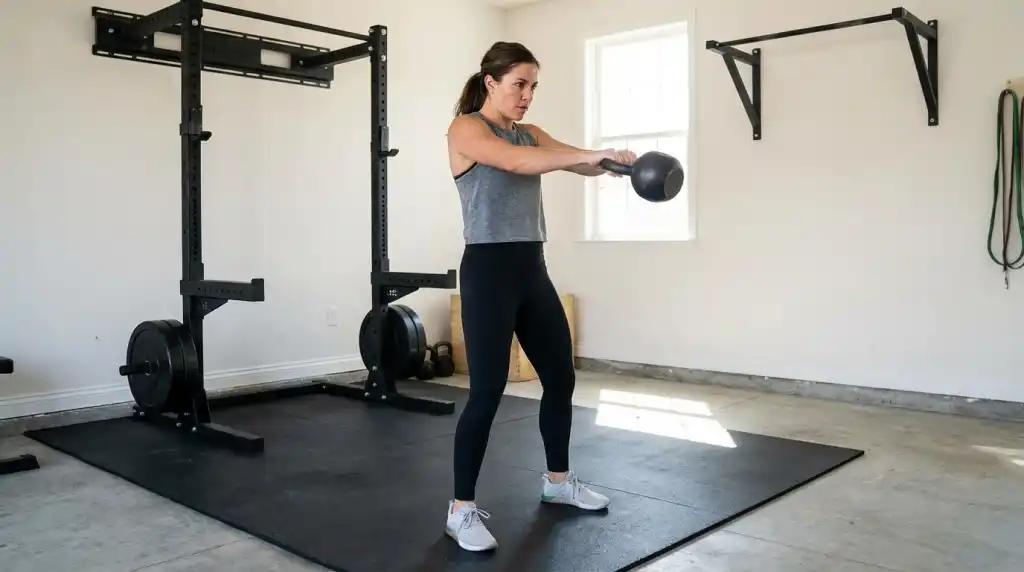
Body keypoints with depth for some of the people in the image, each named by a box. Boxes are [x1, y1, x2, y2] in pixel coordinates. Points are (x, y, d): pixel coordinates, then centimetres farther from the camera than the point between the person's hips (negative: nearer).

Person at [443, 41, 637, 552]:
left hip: (532, 268, 8)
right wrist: (592, 155, -29)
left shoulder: (528, 132, 16)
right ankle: (462, 510, 6)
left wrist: (613, 162, -20)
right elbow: (514, 161, -25)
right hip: (488, 269, -8)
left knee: (561, 377, 14)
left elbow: (574, 162, 1)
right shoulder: (465, 128, -6)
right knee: (487, 391, -8)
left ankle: (558, 481, 33)